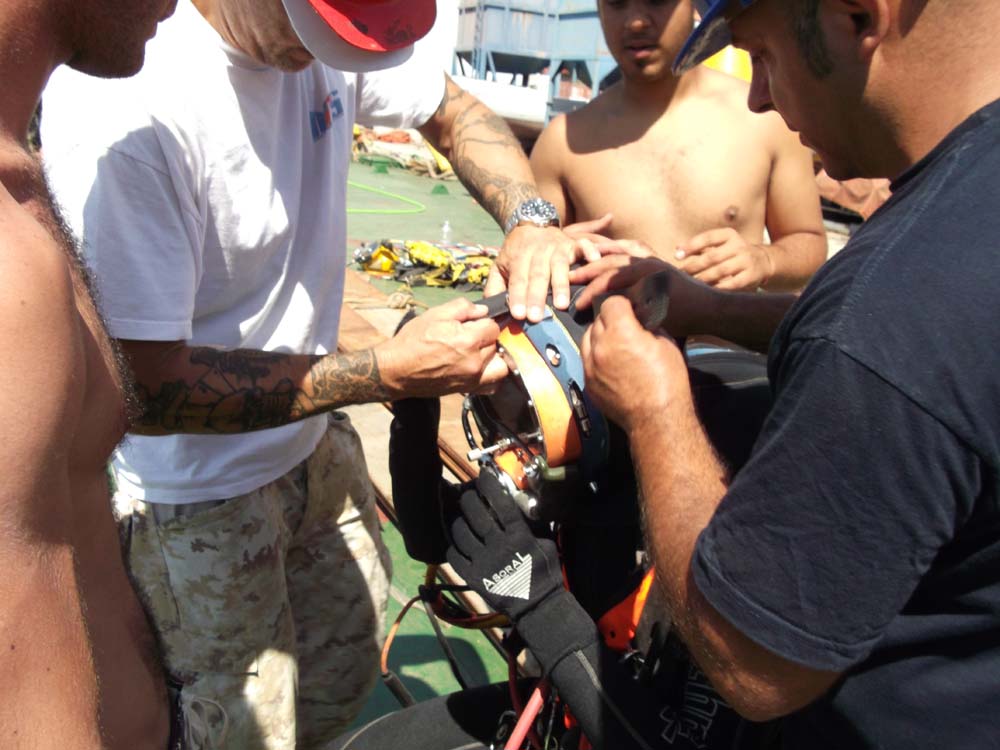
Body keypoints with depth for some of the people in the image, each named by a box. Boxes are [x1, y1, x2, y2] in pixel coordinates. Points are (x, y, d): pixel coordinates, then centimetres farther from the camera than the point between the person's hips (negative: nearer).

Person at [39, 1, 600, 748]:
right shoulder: (123, 103, -31)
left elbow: (456, 113, 6)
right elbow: (149, 389, -27)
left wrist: (530, 223, -14)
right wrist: (387, 371, -29)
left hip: (316, 440, 7)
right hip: (196, 490, -6)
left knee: (346, 681, 23)